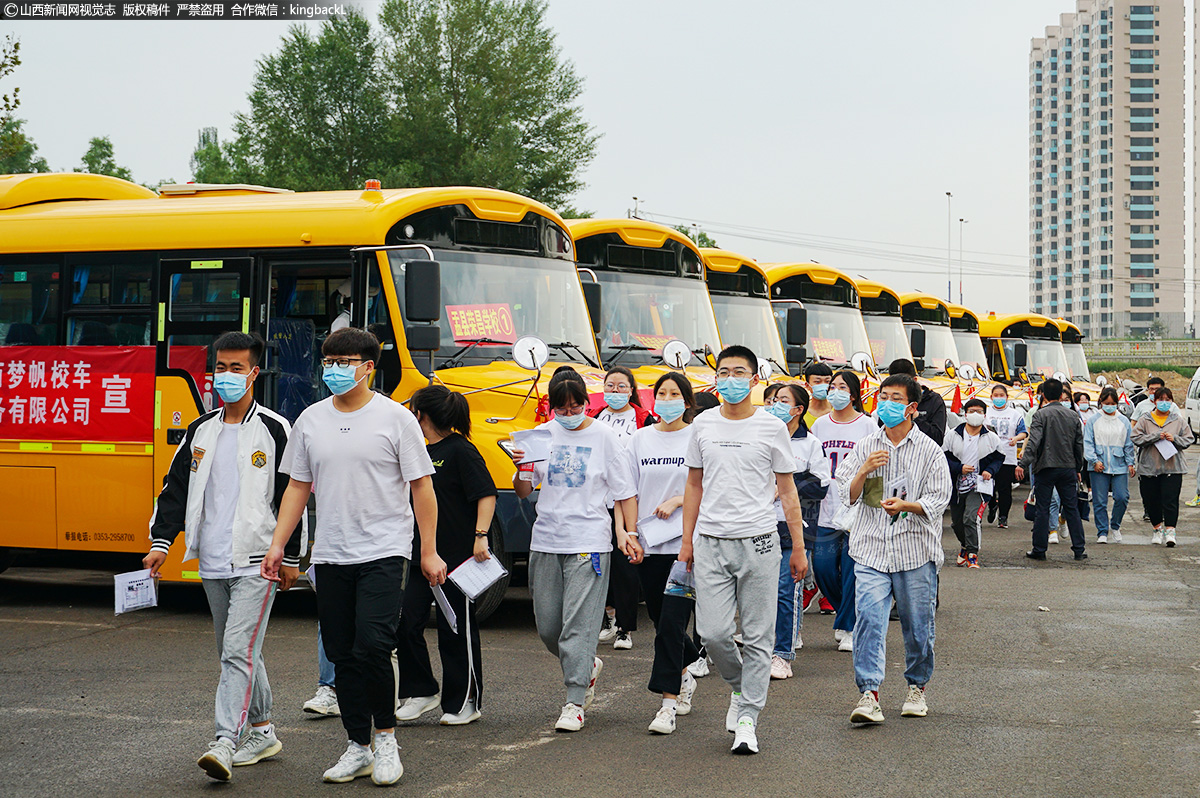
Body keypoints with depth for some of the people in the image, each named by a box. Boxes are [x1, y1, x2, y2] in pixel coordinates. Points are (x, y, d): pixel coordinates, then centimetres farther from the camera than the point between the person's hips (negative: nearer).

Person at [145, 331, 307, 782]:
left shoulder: (275, 430, -3)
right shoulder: (200, 432, 12)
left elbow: (293, 496, -3)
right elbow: (176, 488, 14)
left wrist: (291, 557, -3)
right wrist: (160, 542, 3)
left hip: (257, 561, -6)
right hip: (212, 563, 6)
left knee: (239, 651, -15)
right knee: (235, 653, 14)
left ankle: (225, 744, -21)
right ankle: (262, 733, 27)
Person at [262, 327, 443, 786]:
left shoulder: (396, 418, -3)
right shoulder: (311, 421, 9)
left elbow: (422, 488, -2)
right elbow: (298, 487, 14)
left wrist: (430, 552, -4)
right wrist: (277, 545, 7)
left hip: (384, 553, -4)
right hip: (331, 555, 4)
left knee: (373, 646, -15)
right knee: (342, 656, 7)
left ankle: (386, 736, 4)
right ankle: (359, 748, 17)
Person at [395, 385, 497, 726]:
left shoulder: (460, 451, -11)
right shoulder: (422, 452, 14)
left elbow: (487, 494, -17)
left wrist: (481, 536, -24)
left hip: (457, 555, -8)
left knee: (456, 628, 1)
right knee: (406, 622, 2)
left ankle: (465, 702, 13)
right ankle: (421, 692, 15)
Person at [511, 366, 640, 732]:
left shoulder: (603, 436, -1)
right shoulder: (543, 435, 8)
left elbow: (625, 491, 1)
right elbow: (523, 492, 9)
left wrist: (630, 533, -8)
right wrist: (522, 468, -11)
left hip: (589, 541, -4)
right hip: (546, 539, 4)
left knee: (579, 623, -9)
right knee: (547, 626, 8)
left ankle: (574, 702, -4)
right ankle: (587, 666, 35)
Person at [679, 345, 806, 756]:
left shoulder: (772, 428, 2)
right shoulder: (703, 425, 9)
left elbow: (787, 490, 6)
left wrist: (799, 547, 3)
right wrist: (687, 540, 11)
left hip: (758, 541, -2)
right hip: (710, 541, 2)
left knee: (757, 636, -1)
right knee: (713, 632, -4)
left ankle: (747, 718, 6)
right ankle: (739, 687, 24)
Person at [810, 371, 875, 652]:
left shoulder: (867, 425, 0)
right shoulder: (820, 425, 11)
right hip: (826, 510, 4)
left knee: (852, 569, -4)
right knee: (822, 567, 1)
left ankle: (849, 628, 8)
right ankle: (849, 615, 24)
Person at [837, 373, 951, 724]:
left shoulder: (929, 451, 3)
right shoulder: (865, 447, 9)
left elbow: (939, 499, -3)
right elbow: (846, 495, 7)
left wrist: (907, 505, -21)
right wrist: (864, 471, -12)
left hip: (916, 550, -1)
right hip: (872, 549, 1)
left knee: (917, 624, 7)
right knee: (869, 617, -14)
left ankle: (917, 686, 28)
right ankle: (869, 694, -16)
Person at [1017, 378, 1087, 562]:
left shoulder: (1041, 415, -8)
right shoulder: (1073, 415, 7)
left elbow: (1034, 441, -19)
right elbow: (1079, 444, 12)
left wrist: (1023, 464, -23)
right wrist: (1078, 468, 21)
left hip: (1046, 467, -4)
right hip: (1068, 468, 4)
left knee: (1042, 510, 1)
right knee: (1072, 508, 8)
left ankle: (1039, 550, 4)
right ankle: (1079, 550, 8)